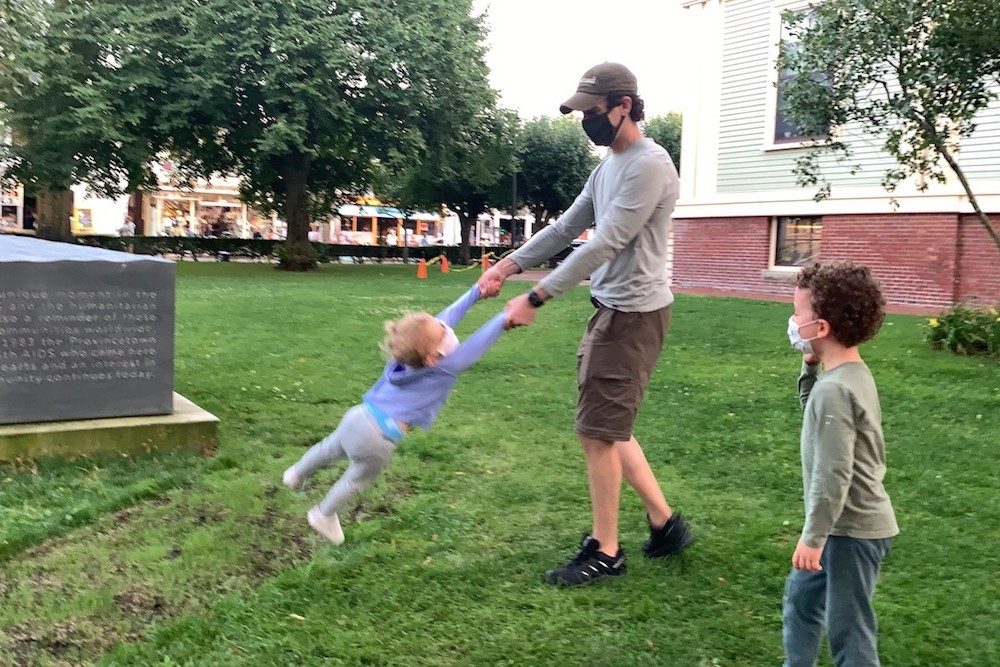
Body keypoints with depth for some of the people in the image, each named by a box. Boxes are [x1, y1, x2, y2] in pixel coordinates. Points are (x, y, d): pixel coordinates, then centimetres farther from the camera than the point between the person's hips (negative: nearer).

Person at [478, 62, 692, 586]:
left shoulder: (650, 165, -17)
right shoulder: (608, 167, 14)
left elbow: (603, 247, -22)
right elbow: (566, 229, 16)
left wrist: (536, 298, -22)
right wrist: (509, 265, 5)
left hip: (633, 313, -10)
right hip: (609, 308, 10)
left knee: (598, 432, -3)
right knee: (608, 427, 16)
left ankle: (605, 552, 12)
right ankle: (665, 523, 27)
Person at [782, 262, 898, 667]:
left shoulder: (833, 389, -26)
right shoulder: (853, 372, 5)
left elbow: (833, 473, -27)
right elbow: (816, 415, 22)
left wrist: (813, 536, -20)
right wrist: (810, 367, 7)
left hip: (852, 530, -10)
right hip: (854, 522, 10)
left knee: (848, 628, 2)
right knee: (800, 595, 23)